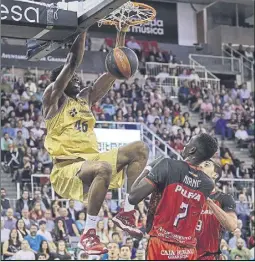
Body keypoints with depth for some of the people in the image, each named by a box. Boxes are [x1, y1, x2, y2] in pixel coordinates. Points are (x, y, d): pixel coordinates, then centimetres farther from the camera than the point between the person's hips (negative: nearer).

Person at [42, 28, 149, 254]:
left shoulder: (86, 98, 19)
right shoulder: (53, 99, -1)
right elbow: (72, 63, -14)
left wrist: (121, 36, 8)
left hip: (91, 160, 8)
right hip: (67, 167, -8)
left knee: (139, 149, -2)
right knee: (104, 168, -39)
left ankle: (128, 213, -5)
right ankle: (88, 234, -29)